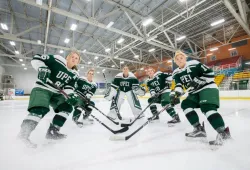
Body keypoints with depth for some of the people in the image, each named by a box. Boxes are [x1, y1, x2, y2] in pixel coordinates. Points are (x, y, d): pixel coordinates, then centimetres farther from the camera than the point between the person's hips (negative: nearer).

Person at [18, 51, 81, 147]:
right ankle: (23, 133, -10)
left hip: (56, 92, 7)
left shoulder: (74, 75, 5)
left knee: (67, 107, -4)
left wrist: (71, 95, -22)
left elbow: (69, 87, -2)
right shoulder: (57, 59, -10)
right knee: (41, 109, -26)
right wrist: (42, 68, -29)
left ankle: (52, 131, 3)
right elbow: (36, 59, -10)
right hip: (42, 88, -6)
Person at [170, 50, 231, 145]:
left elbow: (210, 73, -14)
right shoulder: (176, 73, 4)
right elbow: (179, 85, -4)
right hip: (194, 92, 7)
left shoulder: (194, 64, -14)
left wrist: (198, 81, -24)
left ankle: (224, 132, -18)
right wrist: (175, 94, -22)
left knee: (207, 108, -26)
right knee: (185, 104, -7)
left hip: (208, 88, -7)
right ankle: (199, 129, -3)